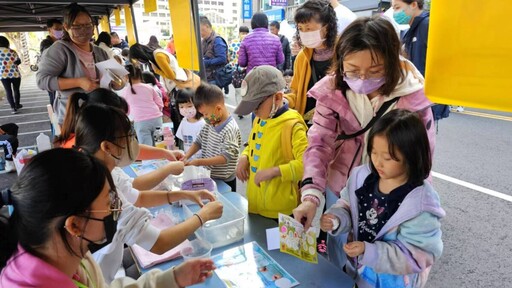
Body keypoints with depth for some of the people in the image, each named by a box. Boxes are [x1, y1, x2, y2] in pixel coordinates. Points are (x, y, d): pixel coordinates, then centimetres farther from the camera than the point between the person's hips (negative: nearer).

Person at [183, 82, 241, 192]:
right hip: (208, 176, 8)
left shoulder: (230, 130, -25)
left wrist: (199, 162, -31)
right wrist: (186, 156, -7)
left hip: (224, 182, -7)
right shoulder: (210, 123, 1)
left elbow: (225, 157, -28)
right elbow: (198, 141, 9)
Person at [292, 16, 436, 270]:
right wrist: (311, 195, -28)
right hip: (341, 188, 2)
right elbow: (319, 143, -16)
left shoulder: (413, 95, -21)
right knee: (339, 252, 21)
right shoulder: (332, 89, -16)